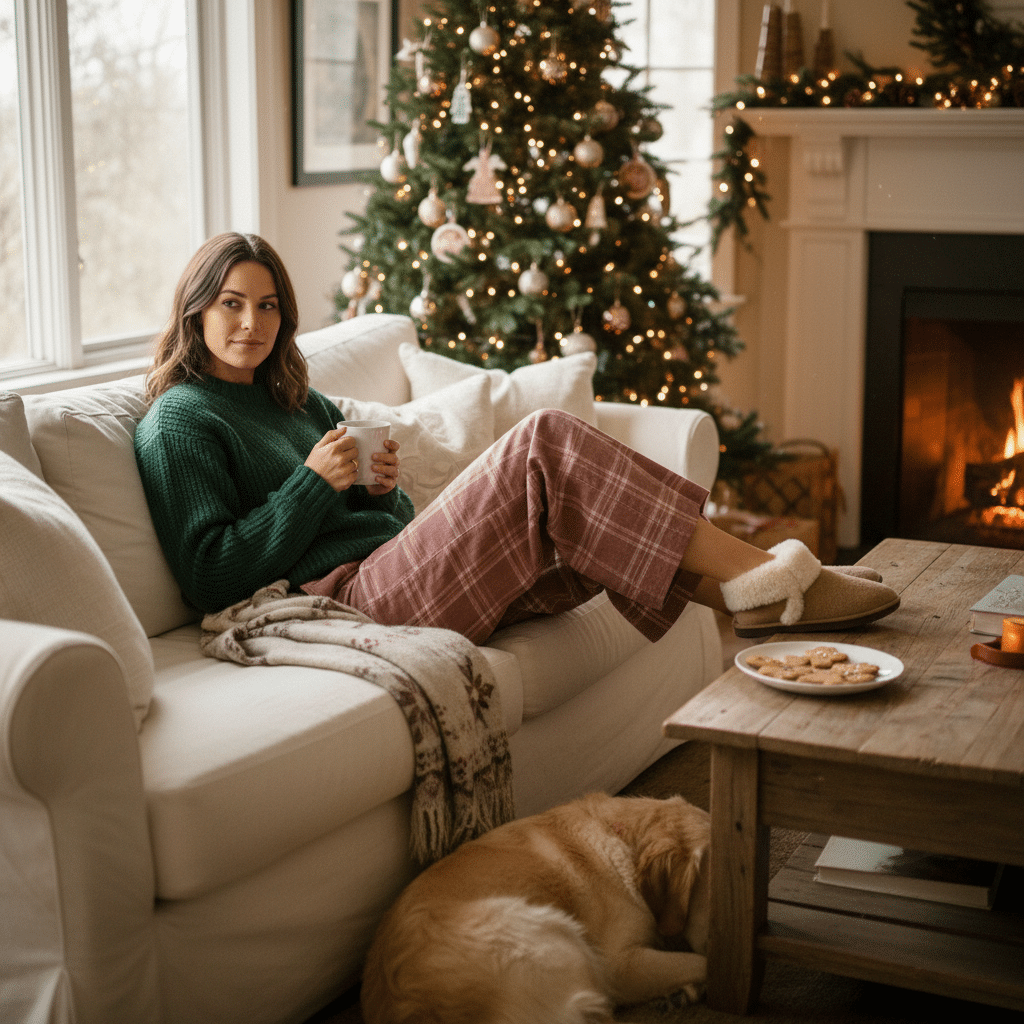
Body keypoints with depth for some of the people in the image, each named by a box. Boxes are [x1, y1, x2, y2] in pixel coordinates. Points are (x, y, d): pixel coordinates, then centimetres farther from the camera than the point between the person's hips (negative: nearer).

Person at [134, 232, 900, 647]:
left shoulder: (295, 400, 25)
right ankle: (763, 573, -23)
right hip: (347, 594, -8)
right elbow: (212, 578, -9)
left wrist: (383, 489, 1)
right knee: (544, 444, -22)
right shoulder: (179, 423, 1)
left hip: (400, 569, 8)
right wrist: (314, 486, -13)